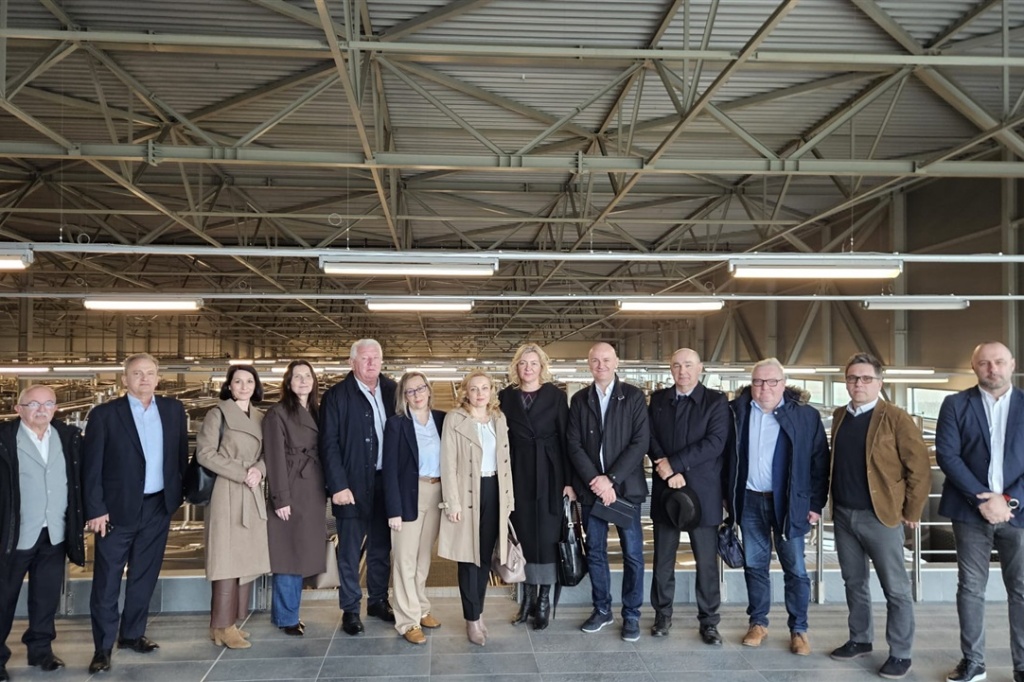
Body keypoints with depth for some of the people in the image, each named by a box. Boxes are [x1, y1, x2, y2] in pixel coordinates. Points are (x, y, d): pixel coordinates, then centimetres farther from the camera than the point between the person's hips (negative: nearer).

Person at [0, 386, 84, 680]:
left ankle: (41, 648, 28)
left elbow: (80, 480, 10)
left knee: (47, 597, 14)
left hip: (55, 534, 3)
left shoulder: (69, 437, 4)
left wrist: (79, 523, 7)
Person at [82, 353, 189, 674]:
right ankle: (103, 647, 16)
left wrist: (180, 492, 6)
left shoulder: (173, 409, 4)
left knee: (144, 577, 15)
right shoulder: (104, 414, -7)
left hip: (158, 507, 4)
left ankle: (132, 634, 30)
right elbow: (91, 465, -8)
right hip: (118, 509, -4)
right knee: (107, 582, 4)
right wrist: (95, 509, -11)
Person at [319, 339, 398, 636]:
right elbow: (329, 445, -7)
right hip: (354, 485, -3)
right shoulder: (336, 396, -4)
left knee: (381, 547, 15)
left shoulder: (392, 392, 6)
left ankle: (378, 601, 30)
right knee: (350, 551, 4)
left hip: (387, 483, 4)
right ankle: (350, 609, 18)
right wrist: (338, 486, -13)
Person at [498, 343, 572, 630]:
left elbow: (565, 438, -3)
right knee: (523, 531, 7)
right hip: (518, 473, 2)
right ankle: (528, 594, 20)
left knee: (547, 532, 3)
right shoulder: (506, 396, 4)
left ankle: (544, 598, 14)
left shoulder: (556, 395, -1)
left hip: (549, 473, -2)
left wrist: (569, 480, -8)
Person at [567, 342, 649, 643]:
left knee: (632, 553, 3)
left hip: (626, 487, -2)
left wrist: (611, 479, -14)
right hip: (591, 487, 3)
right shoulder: (579, 399, 7)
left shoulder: (633, 396, -1)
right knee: (595, 552, 10)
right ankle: (602, 610, 24)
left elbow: (640, 441, -8)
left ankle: (631, 615, 16)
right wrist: (595, 480, -12)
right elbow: (574, 444, 1)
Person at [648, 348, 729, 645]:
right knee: (663, 559, 10)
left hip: (702, 491, -3)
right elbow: (651, 438, 2)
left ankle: (708, 621, 16)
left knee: (707, 561, 3)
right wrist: (668, 472, -13)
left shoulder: (716, 400, -1)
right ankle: (662, 615, 23)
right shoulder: (658, 399, 9)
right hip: (665, 489, 3)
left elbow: (715, 442, -13)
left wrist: (674, 463, -16)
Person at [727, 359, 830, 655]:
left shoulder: (806, 415, -7)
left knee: (795, 568, 4)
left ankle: (799, 629, 18)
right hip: (750, 500, 2)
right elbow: (727, 455, 6)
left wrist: (816, 504, -6)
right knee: (754, 564, 12)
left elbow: (820, 461, -4)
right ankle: (758, 622, 25)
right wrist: (727, 495, 5)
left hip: (788, 502, -2)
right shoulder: (737, 411, 0)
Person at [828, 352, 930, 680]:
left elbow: (920, 467, -9)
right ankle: (860, 640, 30)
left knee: (895, 589, 4)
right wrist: (829, 503, 10)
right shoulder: (839, 417, 9)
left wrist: (911, 513, -8)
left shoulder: (896, 418, -9)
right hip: (843, 514, 6)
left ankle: (900, 654, 14)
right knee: (854, 582, 16)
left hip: (881, 516, -5)